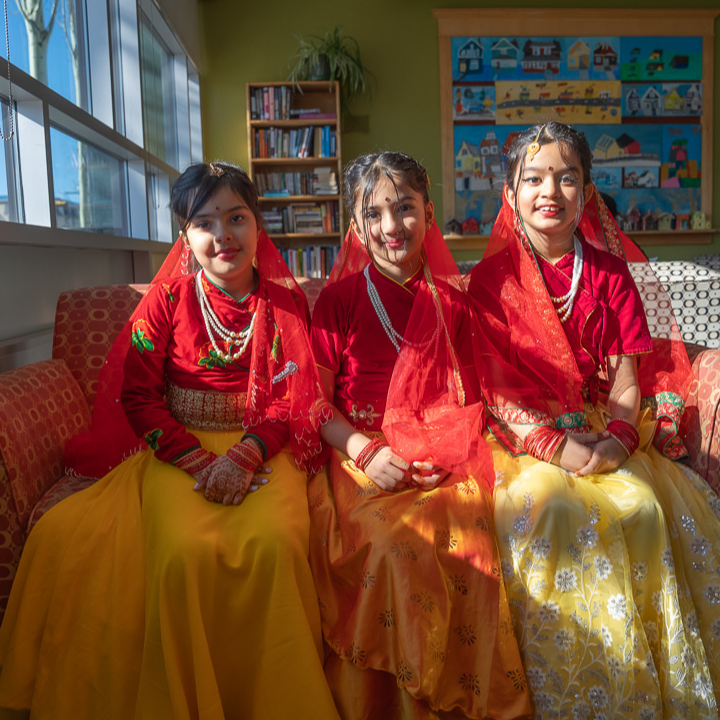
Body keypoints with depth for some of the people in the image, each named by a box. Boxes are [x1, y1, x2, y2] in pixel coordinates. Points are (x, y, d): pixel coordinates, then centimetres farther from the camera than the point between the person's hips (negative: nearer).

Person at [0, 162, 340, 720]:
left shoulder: (286, 301, 5)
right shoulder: (168, 299, 3)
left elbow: (294, 397, 2)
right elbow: (138, 394, 0)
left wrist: (244, 455, -16)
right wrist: (199, 462, -13)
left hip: (263, 445, 1)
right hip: (179, 448, 0)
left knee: (273, 543, -29)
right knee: (185, 551, -29)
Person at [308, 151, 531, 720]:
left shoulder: (452, 300, 12)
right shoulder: (339, 299, 5)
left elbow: (469, 397, 14)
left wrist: (446, 453, -4)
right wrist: (367, 452, -13)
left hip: (443, 461, 2)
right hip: (362, 457, -1)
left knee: (465, 544, -25)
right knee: (392, 546, -29)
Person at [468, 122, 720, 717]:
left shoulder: (612, 274, 10)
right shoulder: (491, 278, 2)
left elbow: (628, 375, 3)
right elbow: (492, 385, -4)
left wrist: (618, 439, -16)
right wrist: (555, 444, -17)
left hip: (608, 437, 3)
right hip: (528, 440, -2)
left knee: (648, 508, -22)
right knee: (553, 510, -29)